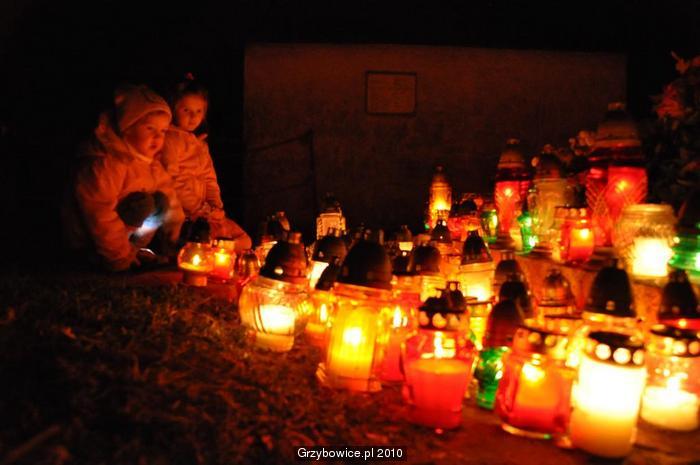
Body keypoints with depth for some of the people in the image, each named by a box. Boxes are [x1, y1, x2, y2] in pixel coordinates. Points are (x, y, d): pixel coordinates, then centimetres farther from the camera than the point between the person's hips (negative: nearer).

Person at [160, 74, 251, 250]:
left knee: (244, 241, 1)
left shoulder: (201, 144, 19)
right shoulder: (170, 140, -8)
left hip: (205, 212, 8)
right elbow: (172, 183, -15)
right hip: (183, 214, -8)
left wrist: (216, 206, -2)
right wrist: (201, 210, -14)